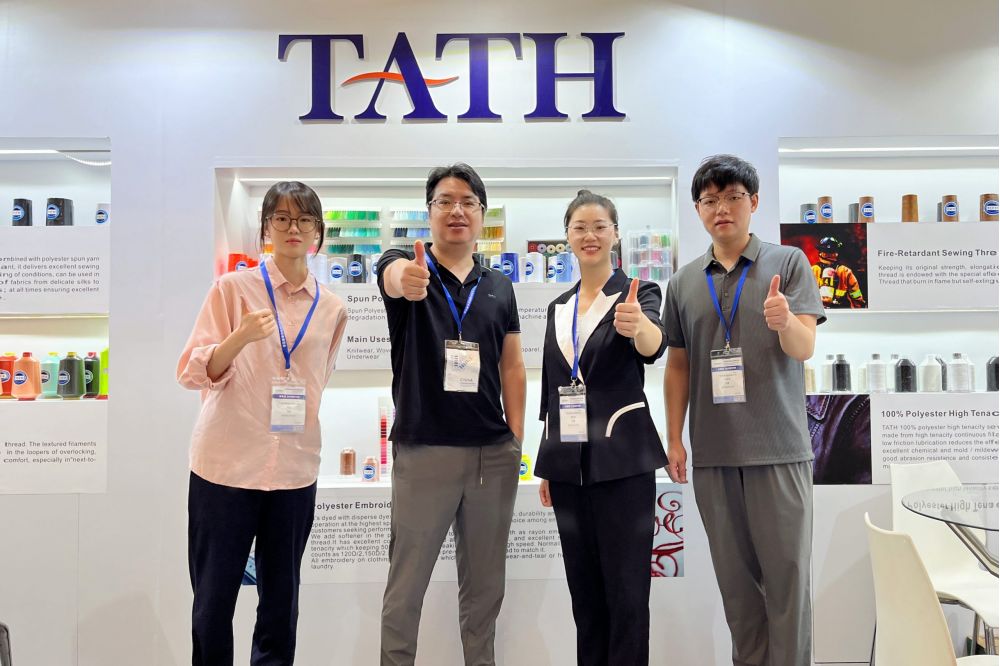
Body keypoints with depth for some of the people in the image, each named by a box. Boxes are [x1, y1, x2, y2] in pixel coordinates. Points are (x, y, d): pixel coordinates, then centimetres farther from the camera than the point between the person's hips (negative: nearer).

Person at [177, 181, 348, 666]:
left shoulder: (332, 309, 6)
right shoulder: (232, 288, -2)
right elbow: (192, 372, -6)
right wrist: (240, 338, -22)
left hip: (295, 470, 3)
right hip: (225, 463, -2)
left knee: (281, 600, 12)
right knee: (213, 598, 8)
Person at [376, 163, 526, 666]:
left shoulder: (499, 287, 10)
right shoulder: (405, 265, -2)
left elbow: (512, 366, 11)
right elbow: (393, 277, -27)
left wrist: (516, 439, 5)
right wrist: (406, 278, -51)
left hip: (494, 455, 4)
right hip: (424, 453, -3)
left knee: (485, 583, 16)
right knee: (406, 585, 8)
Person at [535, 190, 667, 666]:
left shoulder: (638, 293, -4)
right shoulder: (558, 307, 12)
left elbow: (654, 345, -26)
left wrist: (638, 327, -49)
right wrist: (547, 466, 14)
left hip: (622, 461, -5)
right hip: (568, 463, 5)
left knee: (626, 590, 1)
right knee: (583, 590, 14)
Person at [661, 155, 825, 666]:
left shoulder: (788, 263, 2)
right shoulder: (684, 282, 9)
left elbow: (805, 348, -8)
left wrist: (786, 322, -31)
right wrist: (674, 439, 8)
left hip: (779, 446, -3)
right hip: (712, 451, 3)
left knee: (786, 570, 2)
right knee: (735, 575, 11)